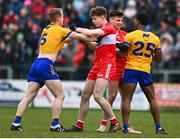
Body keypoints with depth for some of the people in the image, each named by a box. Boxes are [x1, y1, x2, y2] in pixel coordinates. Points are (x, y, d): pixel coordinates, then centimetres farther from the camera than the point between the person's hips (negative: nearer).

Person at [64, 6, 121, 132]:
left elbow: (91, 33, -20)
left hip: (107, 66, -9)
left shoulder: (109, 28, -11)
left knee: (97, 95, -19)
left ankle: (115, 123, -8)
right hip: (97, 66, 9)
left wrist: (76, 29, -8)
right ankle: (79, 125, 15)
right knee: (85, 95, 7)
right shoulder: (100, 31, 19)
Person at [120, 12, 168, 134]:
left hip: (131, 69, -3)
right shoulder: (155, 38, 6)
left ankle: (125, 127, -12)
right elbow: (159, 59, 10)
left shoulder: (131, 35, -6)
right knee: (152, 99, 13)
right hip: (145, 71, 3)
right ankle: (158, 127, 11)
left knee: (126, 99, -3)